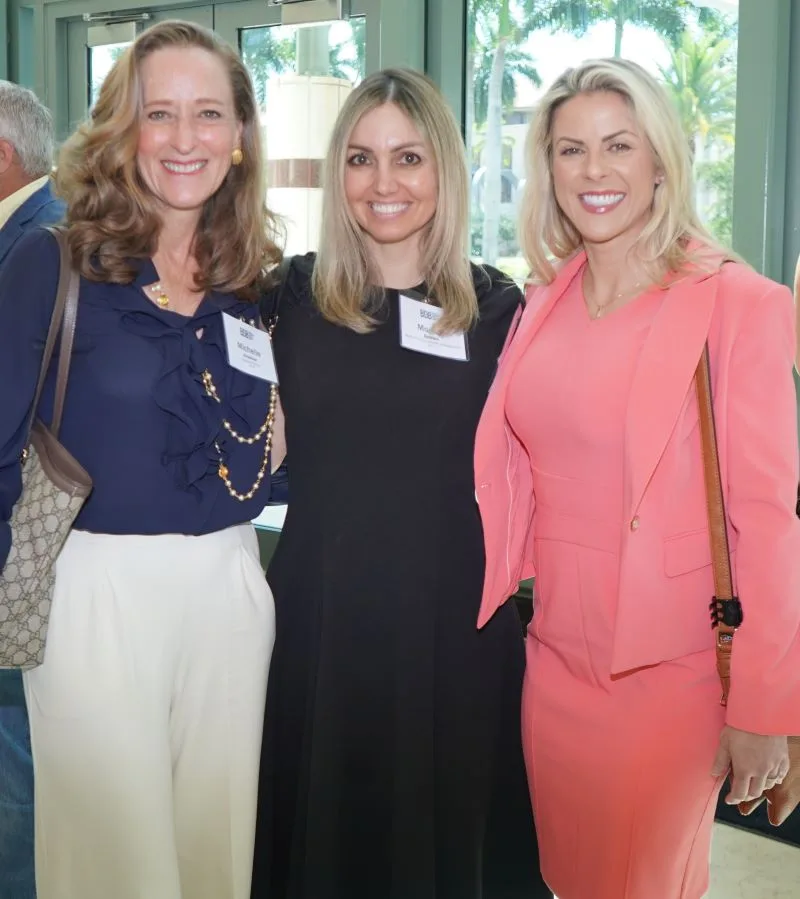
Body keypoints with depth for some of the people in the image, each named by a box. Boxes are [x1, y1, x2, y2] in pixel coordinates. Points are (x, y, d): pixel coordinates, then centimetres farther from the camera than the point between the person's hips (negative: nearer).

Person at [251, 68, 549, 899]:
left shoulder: (496, 307, 0)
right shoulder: (294, 297, 2)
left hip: (453, 613, 0)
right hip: (320, 608, 1)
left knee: (445, 826, 14)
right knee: (322, 825, 15)